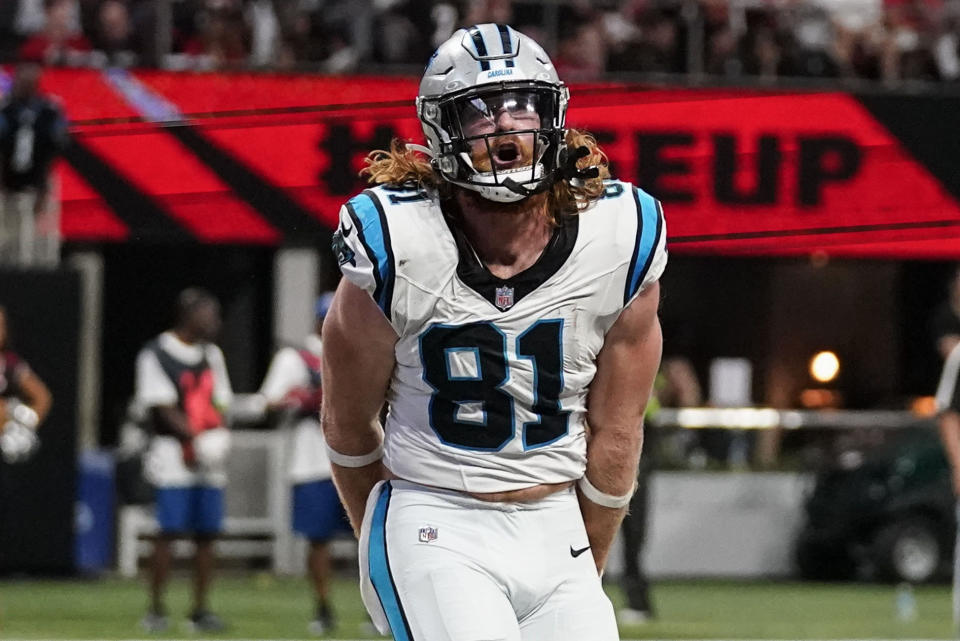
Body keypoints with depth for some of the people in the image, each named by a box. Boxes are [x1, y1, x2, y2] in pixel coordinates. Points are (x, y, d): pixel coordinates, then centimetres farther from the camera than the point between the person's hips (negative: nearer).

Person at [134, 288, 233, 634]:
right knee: (169, 531, -9)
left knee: (207, 534, 4)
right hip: (173, 454, -6)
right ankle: (156, 609, -1)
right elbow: (165, 409, -12)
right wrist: (195, 439, -22)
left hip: (209, 462, 6)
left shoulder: (211, 355, 16)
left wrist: (220, 437, -3)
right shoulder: (156, 355, -6)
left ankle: (200, 611, 10)